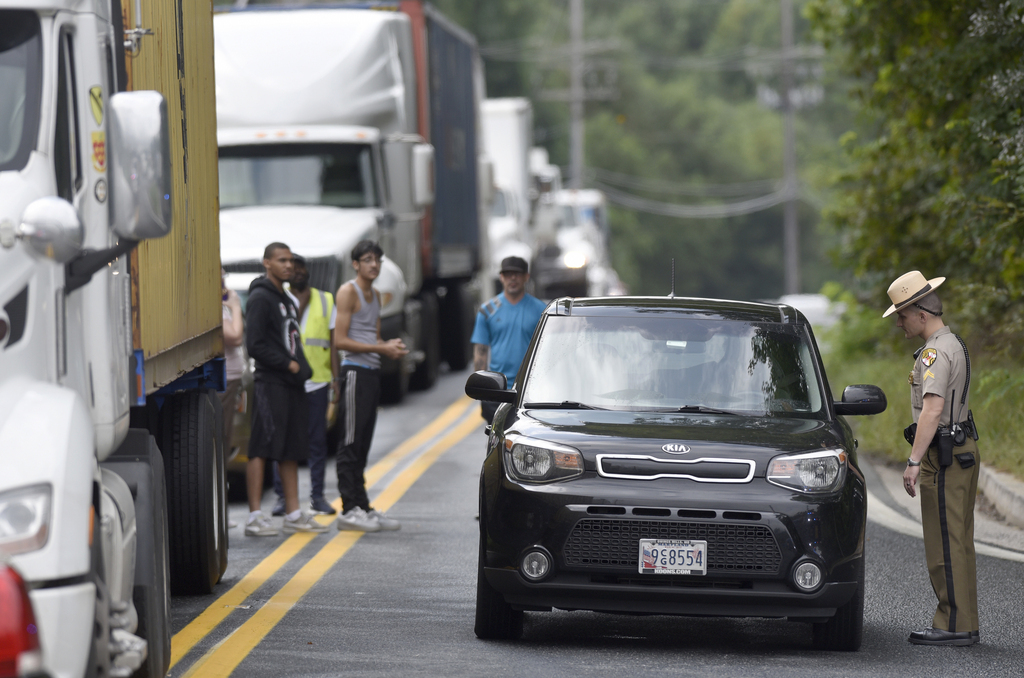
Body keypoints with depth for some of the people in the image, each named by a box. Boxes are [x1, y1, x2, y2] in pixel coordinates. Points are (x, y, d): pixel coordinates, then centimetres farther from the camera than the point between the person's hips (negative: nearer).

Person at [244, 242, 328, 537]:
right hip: (270, 383, -9)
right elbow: (255, 346, -15)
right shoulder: (261, 297, -8)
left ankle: (293, 515, 14)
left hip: (293, 384, 9)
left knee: (291, 451, 10)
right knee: (262, 449, -9)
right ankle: (255, 516, -10)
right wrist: (288, 365, -13)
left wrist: (302, 369, 9)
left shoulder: (286, 300, 20)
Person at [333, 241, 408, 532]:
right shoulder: (348, 292, -7)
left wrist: (390, 346, 6)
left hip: (372, 373, 9)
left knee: (363, 443, 11)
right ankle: (349, 510, -9)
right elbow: (340, 341, -14)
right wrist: (381, 348, -15)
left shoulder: (375, 295, 19)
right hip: (355, 371, -9)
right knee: (350, 444, -8)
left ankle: (363, 507, 14)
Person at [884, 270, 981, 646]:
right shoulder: (954, 343, 17)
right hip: (962, 449, 10)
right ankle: (965, 624, 16)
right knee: (958, 543, 12)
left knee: (945, 544, -7)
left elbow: (933, 408, -29)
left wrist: (914, 461, -34)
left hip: (944, 456, -10)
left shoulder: (935, 352, -17)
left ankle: (953, 625, -6)